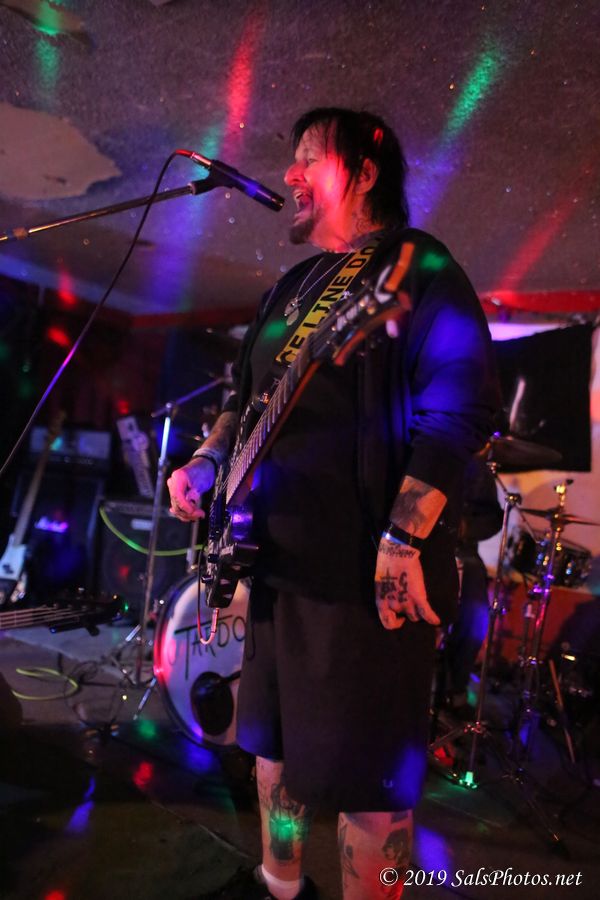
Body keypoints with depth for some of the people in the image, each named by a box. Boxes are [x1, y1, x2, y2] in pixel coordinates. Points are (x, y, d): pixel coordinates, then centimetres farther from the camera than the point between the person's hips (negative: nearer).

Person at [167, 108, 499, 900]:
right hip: (281, 554, 9)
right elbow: (247, 394, 24)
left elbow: (460, 408, -17)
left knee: (365, 772, 4)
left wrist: (403, 539, -24)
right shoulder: (293, 285, 18)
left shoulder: (417, 268, -6)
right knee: (274, 733, 22)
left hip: (368, 566, -8)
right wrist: (205, 464, 9)